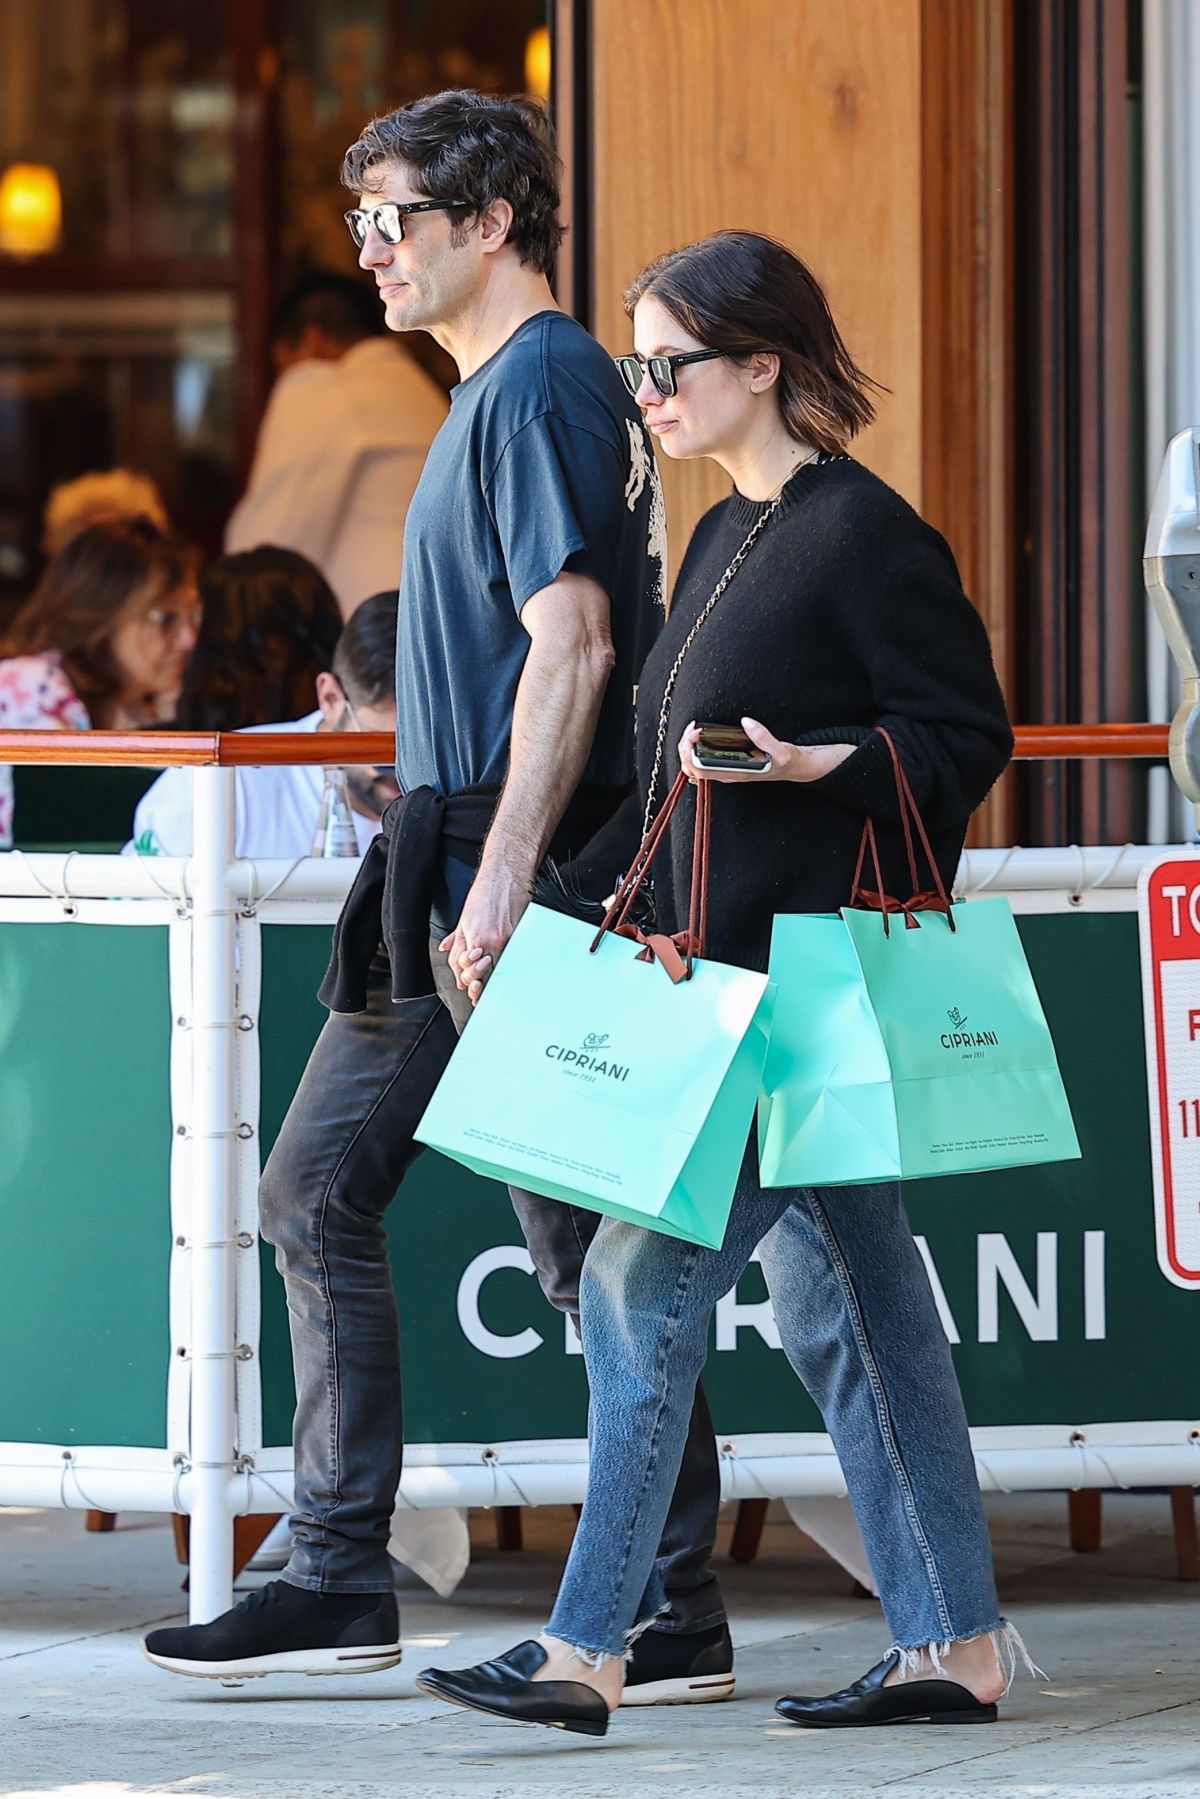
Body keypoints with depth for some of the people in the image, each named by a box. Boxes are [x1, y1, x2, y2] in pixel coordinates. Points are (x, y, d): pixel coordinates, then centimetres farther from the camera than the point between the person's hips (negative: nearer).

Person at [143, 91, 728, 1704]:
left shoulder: (545, 385, -12)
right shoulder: (500, 388, 19)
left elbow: (572, 645, -21)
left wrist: (503, 882, -26)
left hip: (520, 872, -11)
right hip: (448, 872, 11)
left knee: (584, 1239, -6)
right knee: (318, 1197, 10)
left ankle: (677, 1617, -1)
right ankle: (339, 1584, 12)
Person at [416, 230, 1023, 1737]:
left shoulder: (865, 536, -12)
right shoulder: (726, 540, 16)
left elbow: (967, 737, -12)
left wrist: (824, 768, -25)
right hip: (732, 976, 10)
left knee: (644, 1284, -10)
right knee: (844, 1306, 9)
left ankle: (586, 1649, -7)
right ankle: (954, 1647, 12)